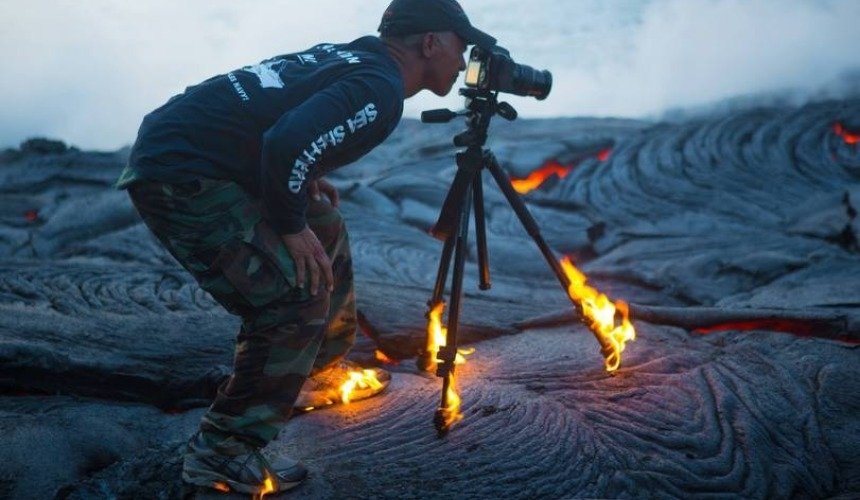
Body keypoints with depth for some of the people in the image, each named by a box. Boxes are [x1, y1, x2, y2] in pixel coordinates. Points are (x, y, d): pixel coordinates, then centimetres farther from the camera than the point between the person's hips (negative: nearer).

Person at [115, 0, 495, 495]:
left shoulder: (351, 56, 14)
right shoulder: (379, 89, -15)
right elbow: (287, 142, -29)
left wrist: (305, 182, 14)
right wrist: (291, 226, -14)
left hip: (187, 150, 10)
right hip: (179, 174, -10)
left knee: (325, 233, 20)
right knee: (296, 294, -11)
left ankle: (320, 373, 34)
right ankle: (223, 451, -3)